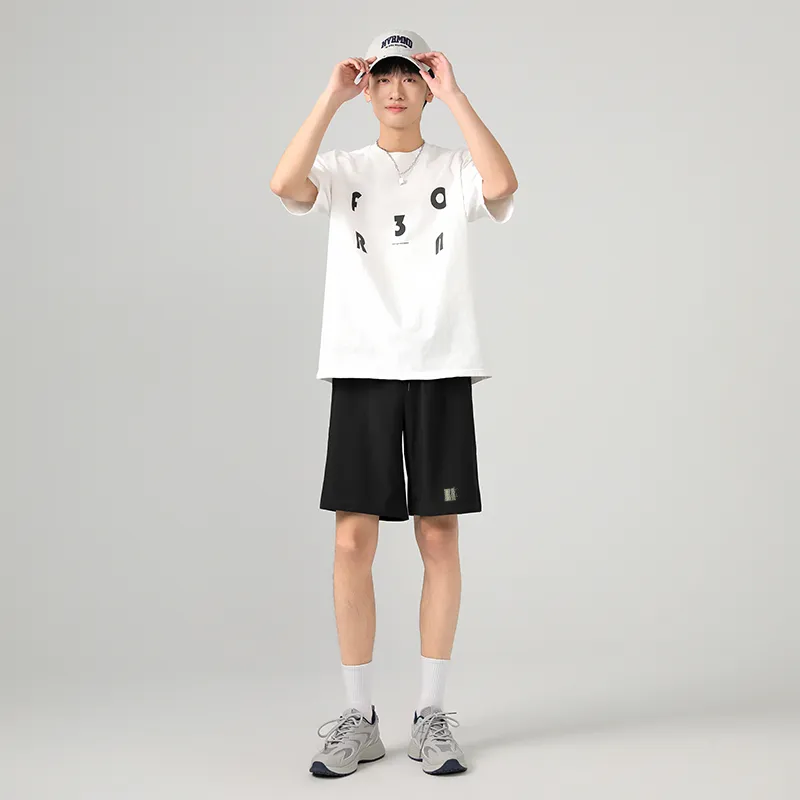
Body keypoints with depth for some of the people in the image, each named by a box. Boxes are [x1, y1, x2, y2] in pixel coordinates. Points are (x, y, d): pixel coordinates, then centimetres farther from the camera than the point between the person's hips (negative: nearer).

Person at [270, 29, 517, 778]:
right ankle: (358, 717, 9)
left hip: (441, 369, 0)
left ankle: (431, 714, 11)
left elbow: (503, 184, -15)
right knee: (353, 538, -2)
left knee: (438, 535, 1)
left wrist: (453, 94, -9)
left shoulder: (455, 169, 9)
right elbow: (285, 185, -11)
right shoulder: (344, 170, 11)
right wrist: (332, 96, -8)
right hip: (360, 369, 1)